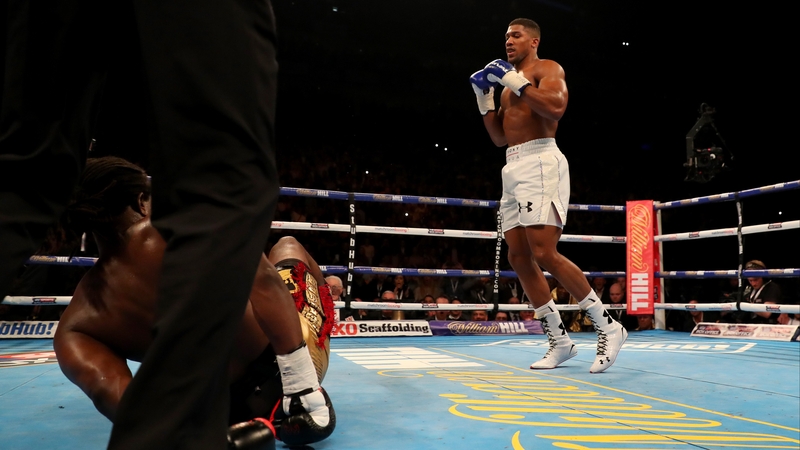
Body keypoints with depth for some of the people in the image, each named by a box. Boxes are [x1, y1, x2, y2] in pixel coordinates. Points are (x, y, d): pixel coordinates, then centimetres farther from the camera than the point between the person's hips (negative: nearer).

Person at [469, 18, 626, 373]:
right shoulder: (509, 85, 26)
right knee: (518, 257, 2)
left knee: (544, 254, -19)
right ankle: (560, 340, 10)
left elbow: (556, 107, -18)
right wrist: (484, 99, 15)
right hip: (512, 168, 9)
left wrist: (515, 80, -11)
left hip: (539, 162, -9)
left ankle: (608, 327, -5)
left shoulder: (547, 69, 3)